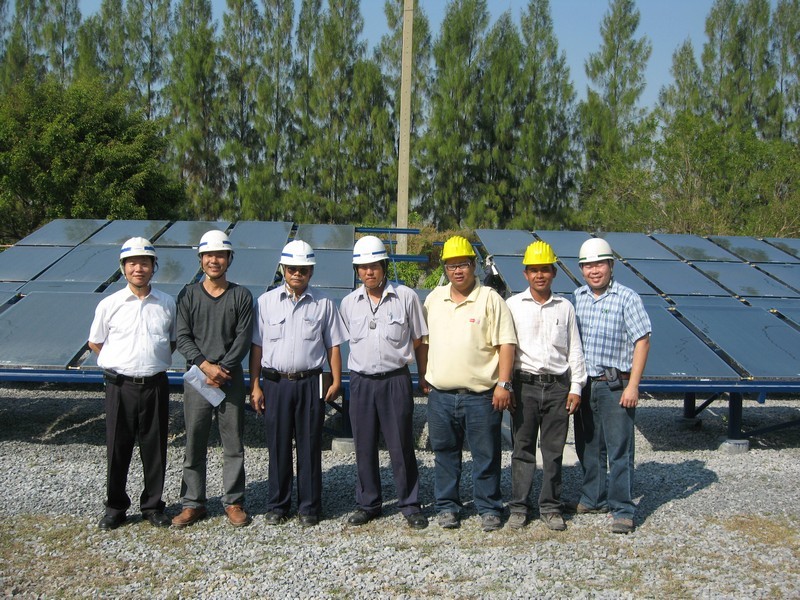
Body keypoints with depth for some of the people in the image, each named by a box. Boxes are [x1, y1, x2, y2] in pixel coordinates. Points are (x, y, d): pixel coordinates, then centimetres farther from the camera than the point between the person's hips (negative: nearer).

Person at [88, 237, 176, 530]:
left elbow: (174, 340, 17)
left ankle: (153, 505, 23)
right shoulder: (109, 304, -1)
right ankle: (115, 508, 21)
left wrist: (158, 359, 5)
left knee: (155, 448, 8)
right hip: (120, 385, -1)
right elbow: (94, 343, 10)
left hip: (155, 385, 1)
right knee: (118, 449, 6)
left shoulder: (167, 303, 4)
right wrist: (120, 362, 4)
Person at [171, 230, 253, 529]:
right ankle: (193, 503, 16)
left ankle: (234, 502, 15)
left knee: (234, 444, 5)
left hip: (231, 378, 0)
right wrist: (206, 365, -14)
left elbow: (244, 338, -3)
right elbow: (183, 337, -1)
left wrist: (223, 369, -13)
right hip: (196, 377, 1)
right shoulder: (189, 294, 5)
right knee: (194, 444, 6)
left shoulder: (241, 295, 3)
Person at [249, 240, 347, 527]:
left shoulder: (323, 304, 4)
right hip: (276, 382, 1)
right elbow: (256, 346, 6)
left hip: (310, 383, -1)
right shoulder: (266, 301, 6)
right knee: (278, 446, 7)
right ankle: (277, 505, 19)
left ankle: (309, 507, 15)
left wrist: (336, 381, 1)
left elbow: (333, 346, 8)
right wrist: (255, 385, 2)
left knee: (309, 447, 5)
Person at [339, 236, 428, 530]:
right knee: (364, 447, 10)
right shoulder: (349, 302, 6)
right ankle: (368, 504, 22)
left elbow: (418, 341, 4)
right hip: (361, 381, 3)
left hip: (396, 380, -3)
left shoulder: (406, 297, -3)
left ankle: (410, 505, 15)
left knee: (402, 445, 2)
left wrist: (423, 379, 6)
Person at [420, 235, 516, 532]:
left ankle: (489, 508, 17)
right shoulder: (434, 299, 10)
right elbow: (424, 340, 20)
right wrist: (423, 375, 14)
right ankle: (447, 506, 23)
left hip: (481, 395, -4)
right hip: (440, 394, 4)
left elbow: (505, 344, -7)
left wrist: (503, 384, -13)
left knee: (486, 456, 4)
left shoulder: (490, 299, -3)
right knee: (445, 454, 11)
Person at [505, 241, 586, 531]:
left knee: (554, 451, 6)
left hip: (558, 386, 2)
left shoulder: (565, 307, 9)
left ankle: (550, 507, 16)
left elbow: (574, 349, 10)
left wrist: (576, 387, 4)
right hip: (525, 385, -1)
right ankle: (518, 507, 12)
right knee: (523, 449, 4)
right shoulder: (513, 305, 4)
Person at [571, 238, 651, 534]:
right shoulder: (576, 298, 9)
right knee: (588, 446, 13)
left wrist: (633, 386, -14)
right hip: (583, 384, 5)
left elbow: (642, 341, -8)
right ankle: (594, 499, 27)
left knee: (619, 449, -2)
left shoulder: (627, 298, -6)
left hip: (615, 385, -5)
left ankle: (622, 509, 4)